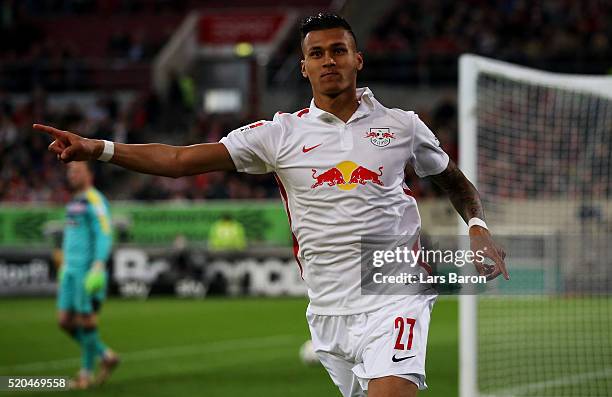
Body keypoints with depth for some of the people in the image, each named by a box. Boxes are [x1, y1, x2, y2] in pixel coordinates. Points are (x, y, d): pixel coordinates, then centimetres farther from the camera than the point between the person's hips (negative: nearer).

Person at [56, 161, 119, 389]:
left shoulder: (94, 201, -10)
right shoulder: (74, 202, 18)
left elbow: (104, 235, -18)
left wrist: (99, 266, -26)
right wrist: (65, 264, 27)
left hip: (88, 269, -9)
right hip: (71, 268, 9)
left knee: (85, 319, -5)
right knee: (65, 320, 4)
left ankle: (87, 373, 5)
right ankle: (105, 356, 18)